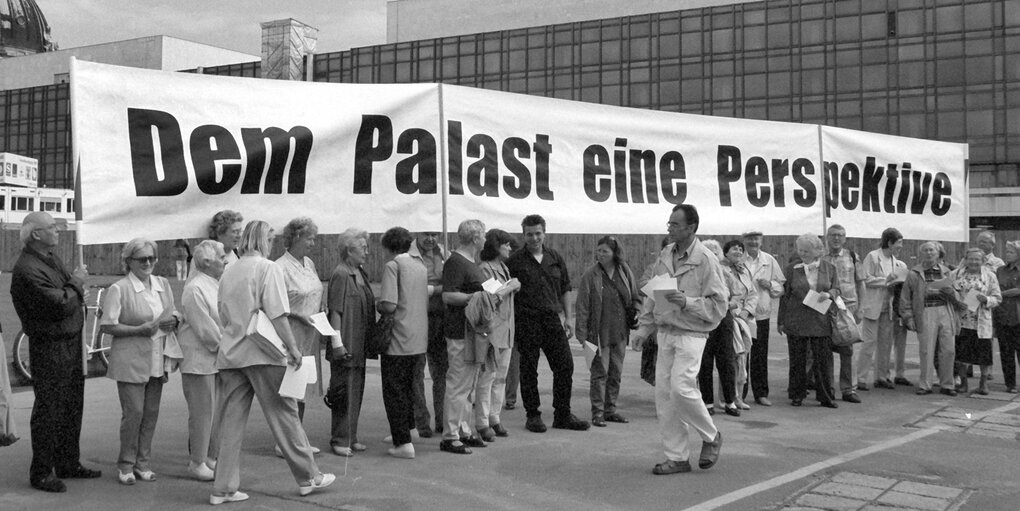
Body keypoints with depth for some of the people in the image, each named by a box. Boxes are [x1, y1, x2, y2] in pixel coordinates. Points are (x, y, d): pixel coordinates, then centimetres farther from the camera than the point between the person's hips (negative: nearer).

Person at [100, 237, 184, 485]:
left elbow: (174, 314, 21)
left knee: (152, 412, 9)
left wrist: (173, 320, -2)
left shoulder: (163, 284, 11)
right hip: (131, 360, -6)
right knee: (133, 412, -5)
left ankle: (142, 462, 20)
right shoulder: (118, 289, -8)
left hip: (158, 360, 6)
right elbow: (107, 326, -11)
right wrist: (140, 329, -19)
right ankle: (126, 464, 11)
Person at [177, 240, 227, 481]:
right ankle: (197, 463, 10)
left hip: (218, 358, 8)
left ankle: (210, 457, 22)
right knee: (202, 413, -1)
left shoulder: (217, 284, 12)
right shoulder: (194, 289, -16)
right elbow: (205, 329, -18)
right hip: (199, 360, -8)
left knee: (218, 411, 11)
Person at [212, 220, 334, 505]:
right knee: (284, 415, 3)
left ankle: (223, 488, 9)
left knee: (231, 422, 7)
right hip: (262, 353, -6)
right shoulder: (267, 268, -7)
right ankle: (308, 478, 13)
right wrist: (292, 347, -11)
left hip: (231, 353, 6)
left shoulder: (228, 271, 12)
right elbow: (277, 314, -14)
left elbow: (224, 316, 16)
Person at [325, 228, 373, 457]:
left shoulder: (360, 273, 13)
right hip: (345, 347, -9)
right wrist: (337, 342, -21)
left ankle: (350, 437, 22)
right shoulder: (341, 275, -14)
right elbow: (335, 311, -18)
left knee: (356, 390, 13)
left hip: (359, 345, 9)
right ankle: (339, 440, 5)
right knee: (344, 391, -3)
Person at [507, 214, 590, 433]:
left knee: (565, 366, 2)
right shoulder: (515, 261, -2)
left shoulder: (555, 258, 11)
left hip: (552, 319, 4)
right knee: (529, 370, 3)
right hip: (526, 321, -4)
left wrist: (567, 318, 12)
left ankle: (562, 415, 13)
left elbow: (564, 291, 17)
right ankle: (533, 415, 15)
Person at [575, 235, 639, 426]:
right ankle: (597, 412, 3)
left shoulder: (625, 272, 5)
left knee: (616, 373, 10)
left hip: (620, 332, 4)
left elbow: (635, 298, 17)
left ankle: (610, 409, 21)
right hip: (599, 332, -4)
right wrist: (581, 333, -11)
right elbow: (582, 306, -7)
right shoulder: (590, 275, -7)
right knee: (600, 371, -4)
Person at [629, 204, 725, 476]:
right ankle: (677, 458, 15)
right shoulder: (664, 256, 8)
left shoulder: (706, 260, -10)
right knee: (664, 394, 4)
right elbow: (652, 296, 17)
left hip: (691, 334, -6)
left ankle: (711, 437, 10)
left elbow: (719, 304, -11)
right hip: (665, 332, 6)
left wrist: (687, 303, -22)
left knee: (681, 388, -17)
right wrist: (643, 327, 13)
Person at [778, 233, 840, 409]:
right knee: (797, 359, 5)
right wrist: (781, 321, 3)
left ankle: (825, 396, 10)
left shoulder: (829, 268, 6)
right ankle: (797, 395, 16)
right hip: (796, 321, -1)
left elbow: (837, 289, 13)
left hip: (821, 321, 1)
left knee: (824, 358, 0)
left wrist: (829, 294, -12)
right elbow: (785, 295, 4)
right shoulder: (792, 268, 2)